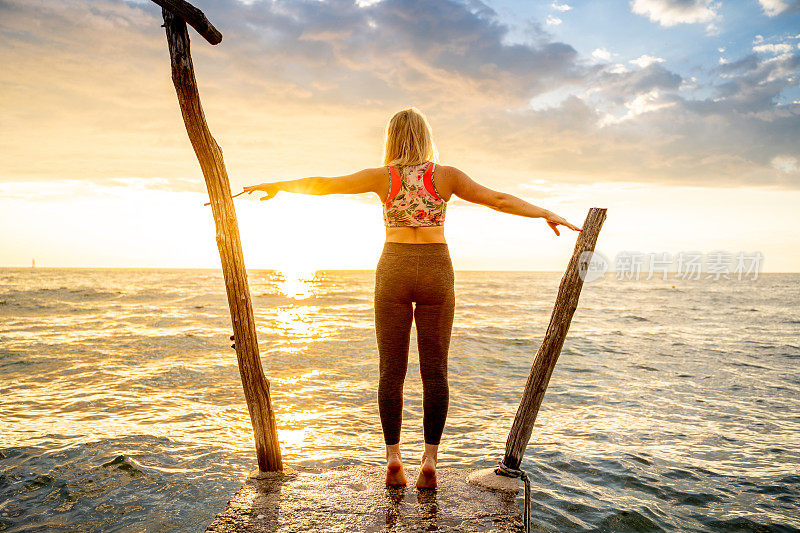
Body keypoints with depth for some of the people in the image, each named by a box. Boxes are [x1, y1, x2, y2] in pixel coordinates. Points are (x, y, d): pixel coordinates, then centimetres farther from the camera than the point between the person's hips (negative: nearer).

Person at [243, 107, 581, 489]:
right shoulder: (446, 176, 1)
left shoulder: (382, 177, 0)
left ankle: (393, 458, 4)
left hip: (393, 271, 0)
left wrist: (276, 186, 16)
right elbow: (499, 200, 0)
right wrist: (547, 215, 9)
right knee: (434, 371, 3)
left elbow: (322, 184, 3)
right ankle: (430, 461, 4)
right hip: (436, 271, 0)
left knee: (391, 370, 5)